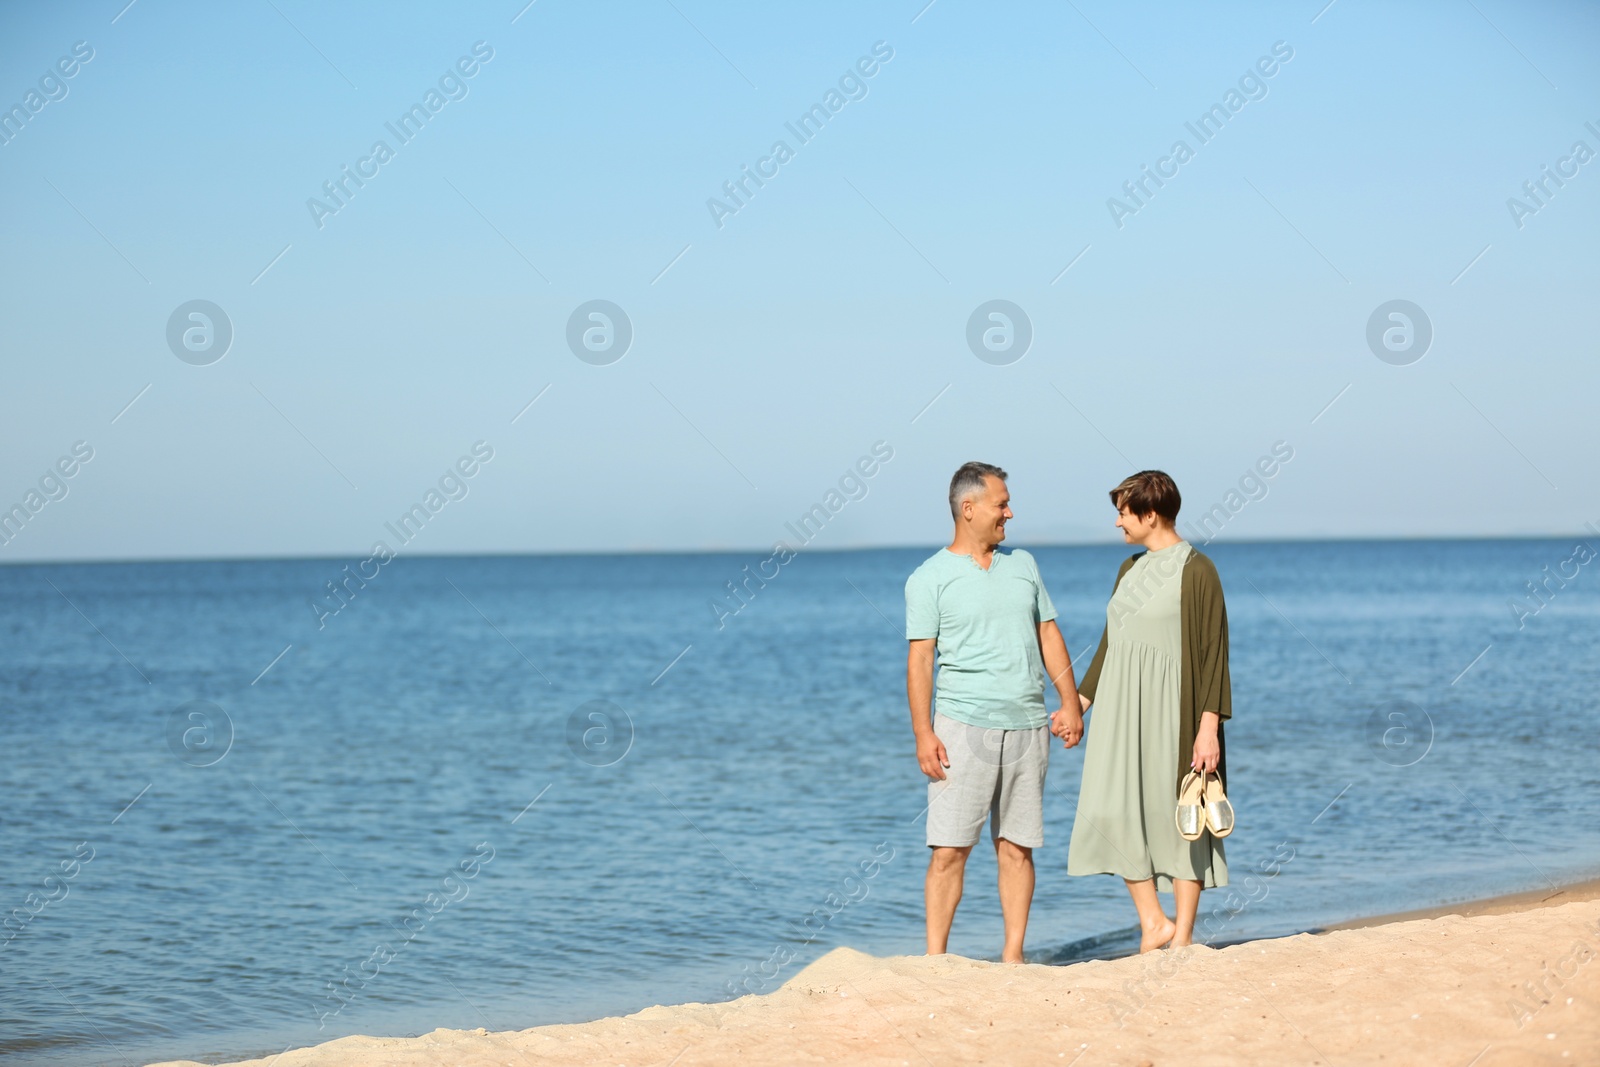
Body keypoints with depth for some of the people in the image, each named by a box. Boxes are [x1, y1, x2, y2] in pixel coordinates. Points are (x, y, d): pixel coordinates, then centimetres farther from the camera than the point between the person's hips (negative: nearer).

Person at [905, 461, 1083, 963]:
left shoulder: (1023, 565, 14)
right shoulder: (930, 578, -1)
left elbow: (1048, 636, 17)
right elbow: (920, 659, -5)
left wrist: (1071, 703, 8)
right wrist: (923, 733, -13)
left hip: (1027, 727, 4)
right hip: (964, 726, -4)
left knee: (1017, 847, 5)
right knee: (949, 849, -7)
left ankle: (1013, 957, 10)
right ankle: (934, 960, -4)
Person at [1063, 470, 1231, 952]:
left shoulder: (1196, 571, -9)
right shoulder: (1129, 570, 14)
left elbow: (1213, 652, -12)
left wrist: (1209, 727, -18)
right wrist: (1080, 703, 17)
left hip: (1168, 709, -7)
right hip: (1122, 709, 7)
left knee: (1177, 818, 0)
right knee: (1113, 812, 0)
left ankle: (1182, 937, 7)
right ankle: (1153, 923, 9)